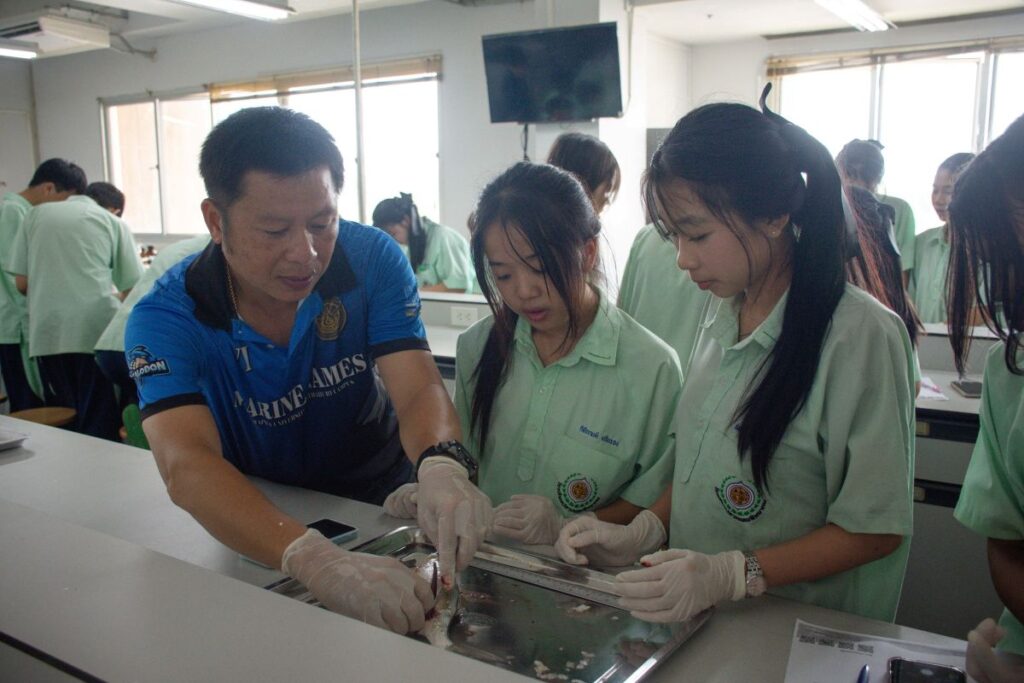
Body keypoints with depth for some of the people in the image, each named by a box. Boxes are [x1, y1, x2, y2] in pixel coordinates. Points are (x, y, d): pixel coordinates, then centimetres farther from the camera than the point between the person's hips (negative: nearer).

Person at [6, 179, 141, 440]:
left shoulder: (36, 215, 16)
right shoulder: (114, 222, 9)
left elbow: (23, 284, 13)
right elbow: (133, 286, 6)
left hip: (48, 332, 3)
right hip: (97, 330, -3)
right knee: (101, 422, 2)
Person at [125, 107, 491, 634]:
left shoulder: (372, 260, -14)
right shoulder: (166, 317, -19)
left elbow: (419, 390, -22)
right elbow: (186, 465, -34)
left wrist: (442, 467, -47)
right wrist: (315, 561, -51)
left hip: (379, 500, 1)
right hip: (255, 522, 0)